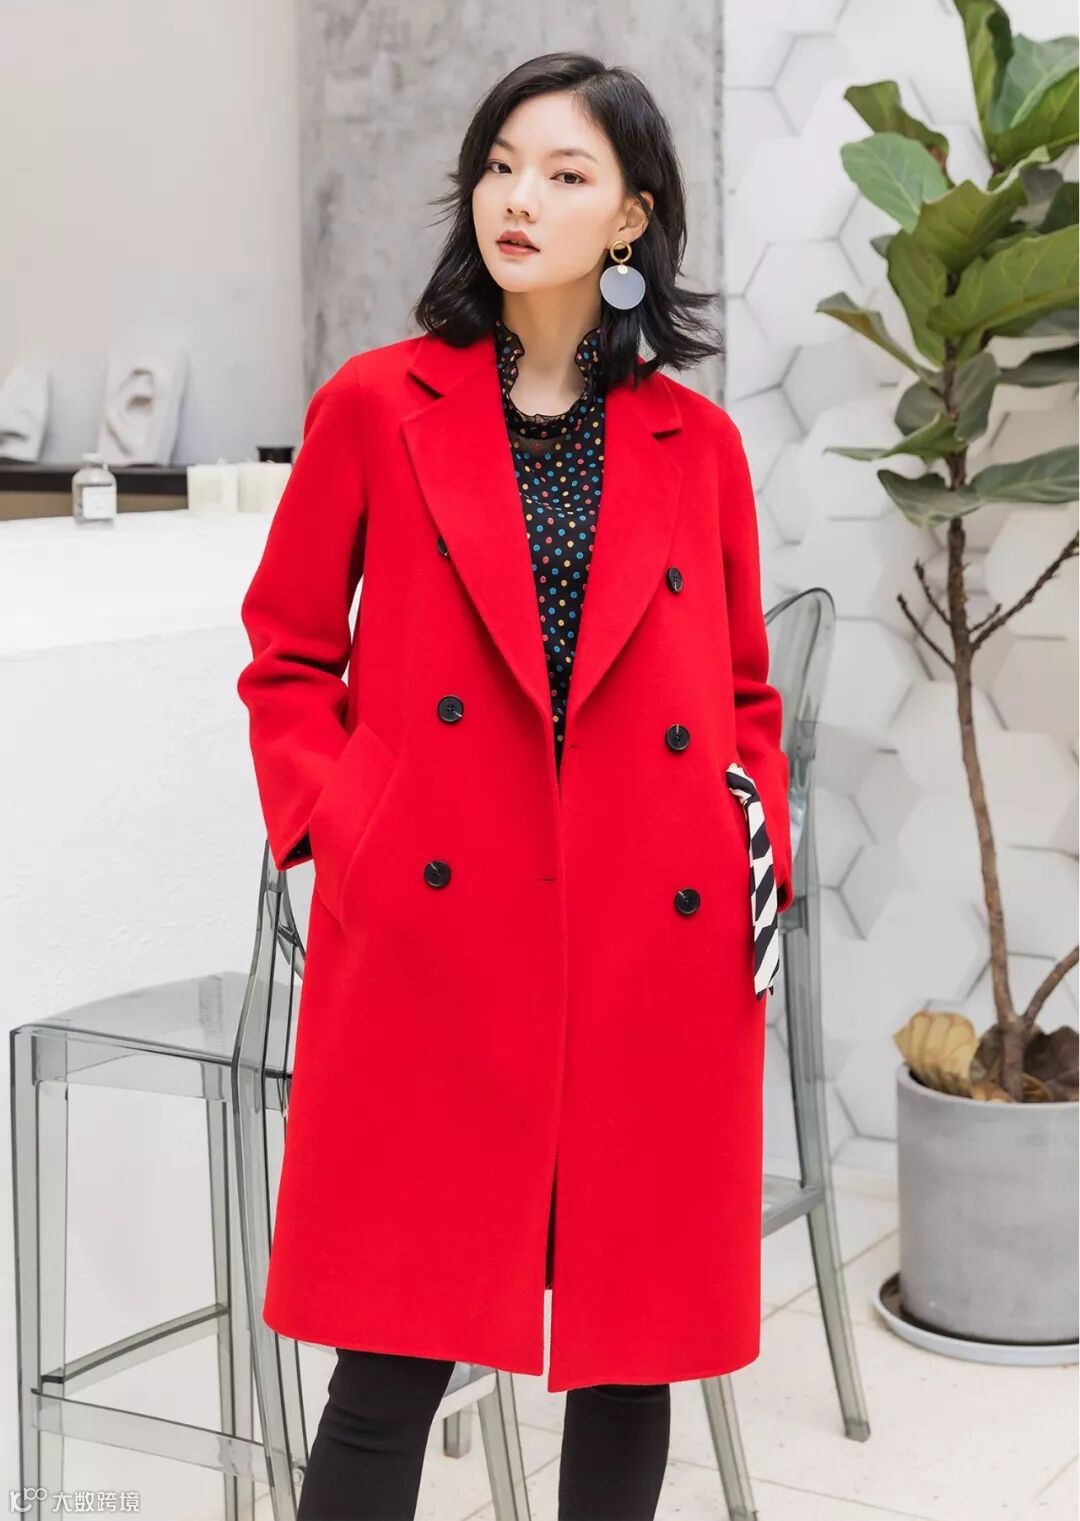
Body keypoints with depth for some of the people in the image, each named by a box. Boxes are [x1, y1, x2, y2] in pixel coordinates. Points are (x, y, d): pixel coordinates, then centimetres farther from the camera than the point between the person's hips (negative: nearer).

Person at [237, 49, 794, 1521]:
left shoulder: (695, 441, 9)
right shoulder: (377, 406, 5)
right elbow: (287, 658, 10)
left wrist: (762, 833, 2)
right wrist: (338, 825, -4)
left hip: (658, 952, 2)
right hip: (430, 941, -2)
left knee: (636, 1348, 10)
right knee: (394, 1362, -1)